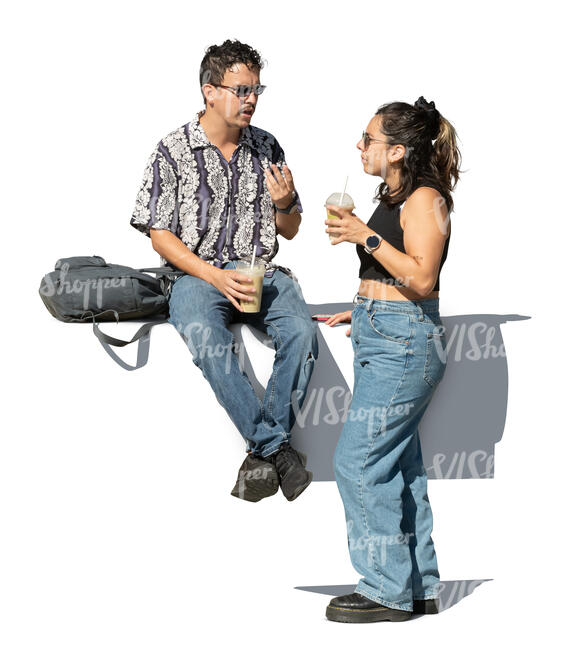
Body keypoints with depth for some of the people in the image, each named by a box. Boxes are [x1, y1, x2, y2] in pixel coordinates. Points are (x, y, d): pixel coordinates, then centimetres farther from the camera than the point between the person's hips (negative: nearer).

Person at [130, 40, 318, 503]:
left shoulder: (266, 148, 11)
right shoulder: (173, 152, 0)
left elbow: (290, 231, 18)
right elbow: (160, 236, -3)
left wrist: (283, 204, -7)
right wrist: (216, 276, -16)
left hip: (261, 270, 3)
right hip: (196, 273, -3)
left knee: (302, 331, -29)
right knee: (209, 340, -35)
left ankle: (264, 452, -22)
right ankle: (280, 450, -28)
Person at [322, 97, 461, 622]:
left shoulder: (425, 199, -12)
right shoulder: (392, 198, 16)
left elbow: (421, 279, -22)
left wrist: (367, 238, -23)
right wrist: (360, 312, 22)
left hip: (403, 343, -10)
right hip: (382, 339, 10)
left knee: (358, 461, -9)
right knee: (397, 465, 12)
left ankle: (388, 589, -2)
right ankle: (418, 587, 18)